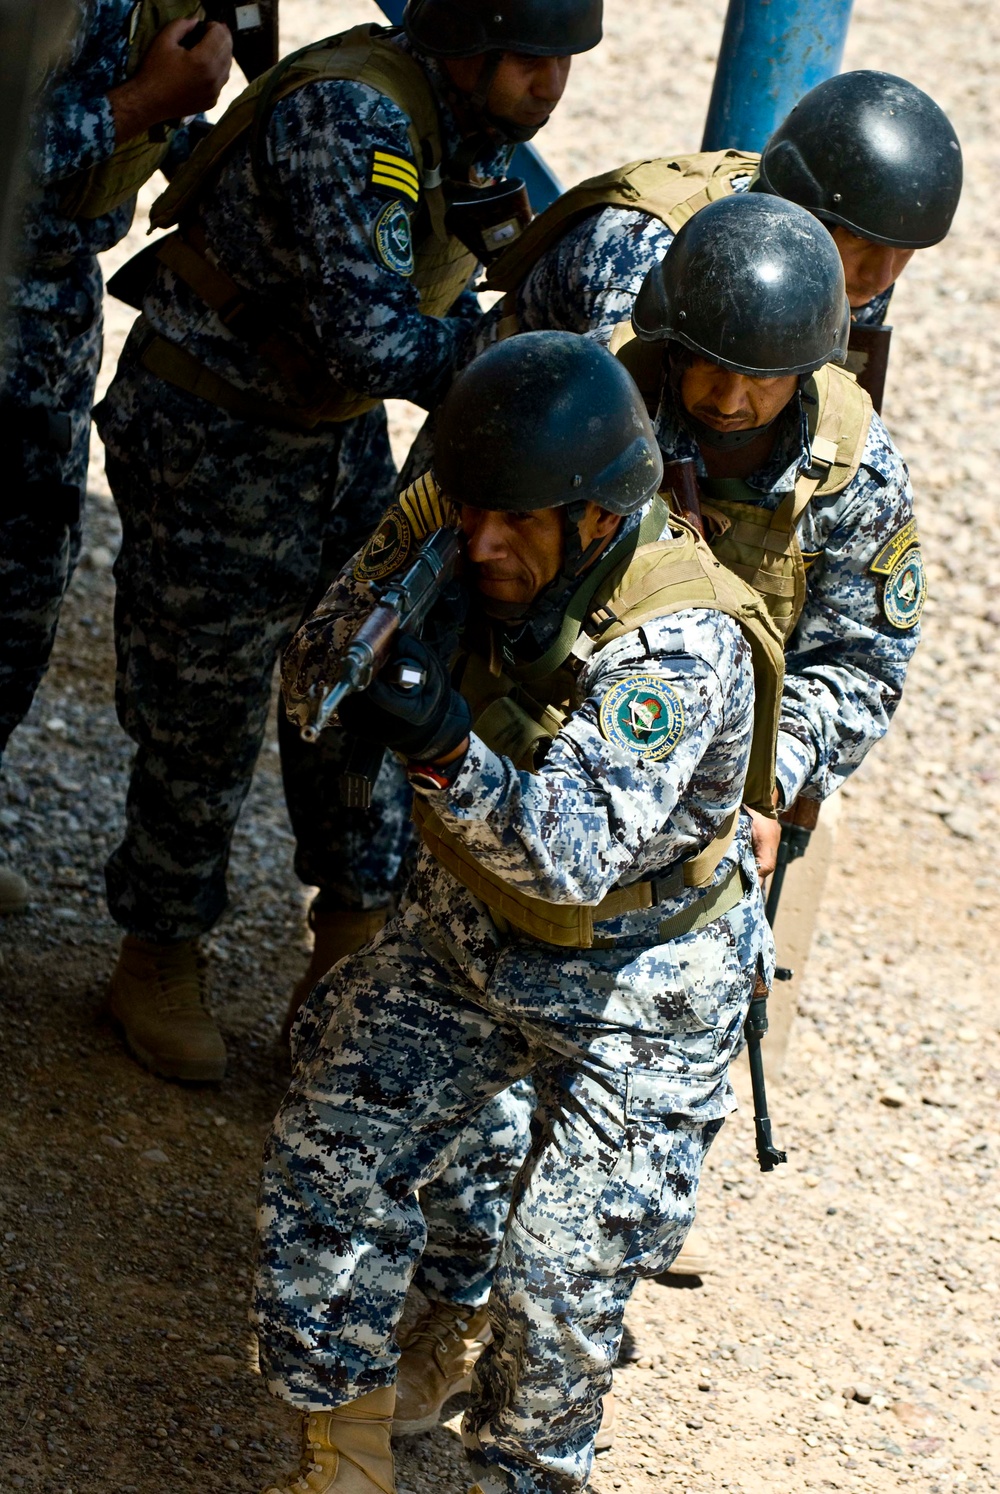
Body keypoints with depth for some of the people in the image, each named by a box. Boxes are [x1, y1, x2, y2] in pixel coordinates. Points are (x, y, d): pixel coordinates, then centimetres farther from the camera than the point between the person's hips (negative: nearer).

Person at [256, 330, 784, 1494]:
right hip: (470, 926, 6)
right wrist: (393, 594, -28)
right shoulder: (453, 546, -15)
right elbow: (310, 688, -7)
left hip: (637, 992, -6)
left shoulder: (679, 645, -33)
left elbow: (578, 854, -39)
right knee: (326, 1166, 2)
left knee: (558, 1284, -6)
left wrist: (447, 753, -55)